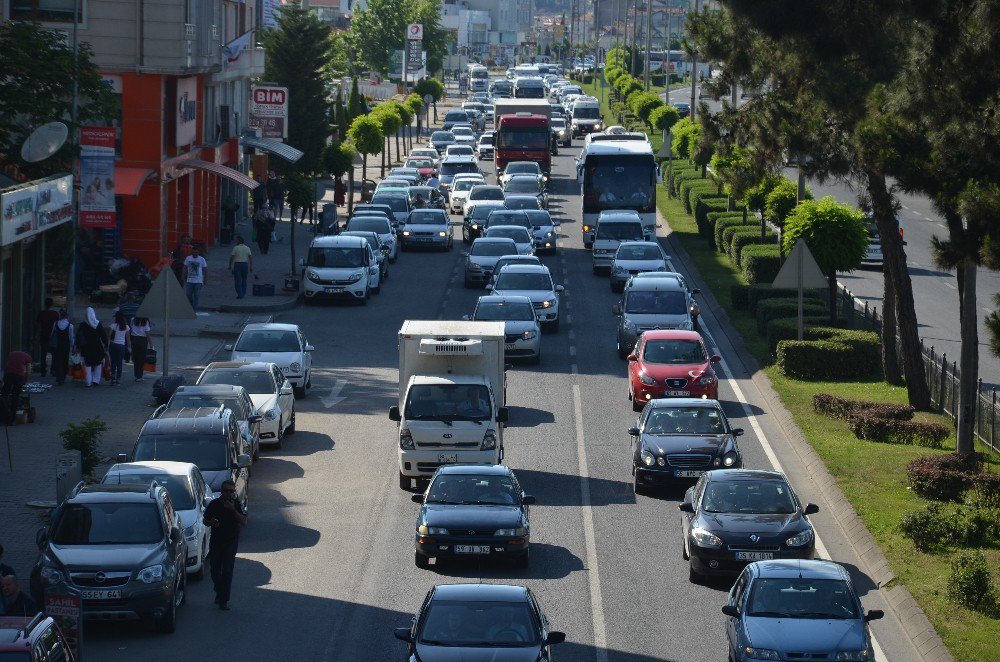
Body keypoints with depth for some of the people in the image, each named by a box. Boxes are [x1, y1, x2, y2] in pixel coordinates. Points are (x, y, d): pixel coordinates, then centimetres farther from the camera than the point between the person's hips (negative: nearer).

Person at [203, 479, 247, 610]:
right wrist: (211, 522, -12)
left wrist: (233, 510, -21)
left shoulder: (236, 505, -2)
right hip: (215, 541, 2)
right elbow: (205, 520, 11)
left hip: (231, 542, -2)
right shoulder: (214, 504, 2)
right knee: (215, 571, 9)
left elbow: (244, 522, -11)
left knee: (227, 571, -9)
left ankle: (224, 600, -5)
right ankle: (219, 593, 33)